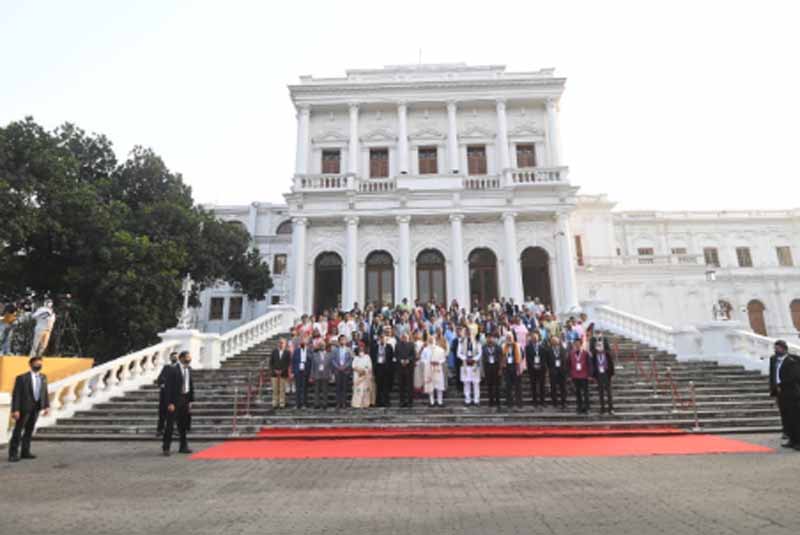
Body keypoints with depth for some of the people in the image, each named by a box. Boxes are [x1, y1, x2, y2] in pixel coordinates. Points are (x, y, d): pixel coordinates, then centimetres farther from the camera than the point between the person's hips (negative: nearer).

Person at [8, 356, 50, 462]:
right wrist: (15, 410, -16)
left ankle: (25, 452, 18)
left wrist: (47, 406, 1)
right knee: (18, 431, 0)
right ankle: (13, 454, 7)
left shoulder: (43, 377, 7)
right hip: (24, 408, -5)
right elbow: (16, 394, -11)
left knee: (29, 430, 11)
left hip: (36, 408, 5)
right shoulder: (22, 377, -9)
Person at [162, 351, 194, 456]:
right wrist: (170, 403, -18)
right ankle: (166, 448, 11)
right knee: (170, 424, -1)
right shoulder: (173, 370, -14)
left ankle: (183, 447, 22)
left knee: (183, 424, 13)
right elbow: (168, 388, -15)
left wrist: (191, 400, 8)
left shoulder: (189, 369, 6)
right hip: (175, 400, -6)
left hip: (185, 399, 7)